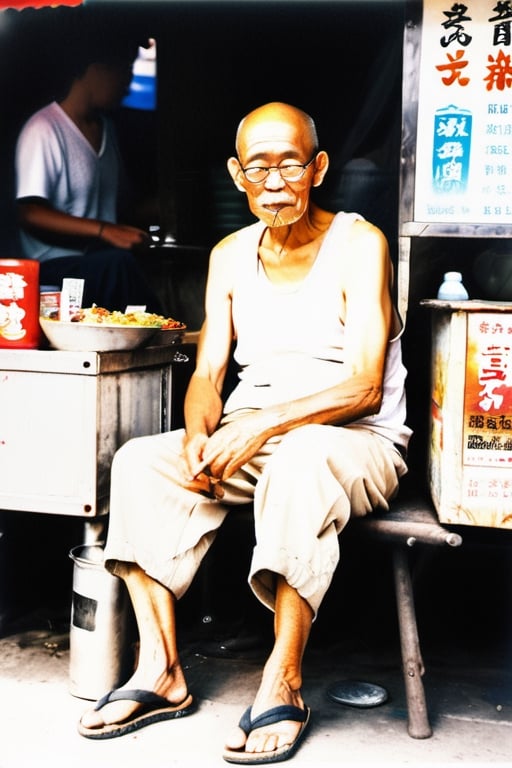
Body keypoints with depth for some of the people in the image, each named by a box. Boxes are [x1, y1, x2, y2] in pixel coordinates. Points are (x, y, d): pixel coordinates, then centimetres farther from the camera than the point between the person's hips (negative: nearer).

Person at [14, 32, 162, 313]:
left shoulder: (106, 126, 18)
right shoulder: (44, 129, -8)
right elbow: (31, 215, -14)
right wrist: (103, 230, -23)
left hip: (103, 258, 7)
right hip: (55, 265, -7)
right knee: (118, 264, -36)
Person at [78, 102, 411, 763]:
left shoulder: (358, 244, -7)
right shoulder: (229, 256, 10)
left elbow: (364, 387, -15)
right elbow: (207, 375, 6)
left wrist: (263, 424, -26)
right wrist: (199, 435, -17)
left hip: (357, 442, -5)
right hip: (252, 442, 5)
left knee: (301, 457, -38)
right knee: (140, 463, -16)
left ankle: (283, 685, -26)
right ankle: (161, 672, -13)